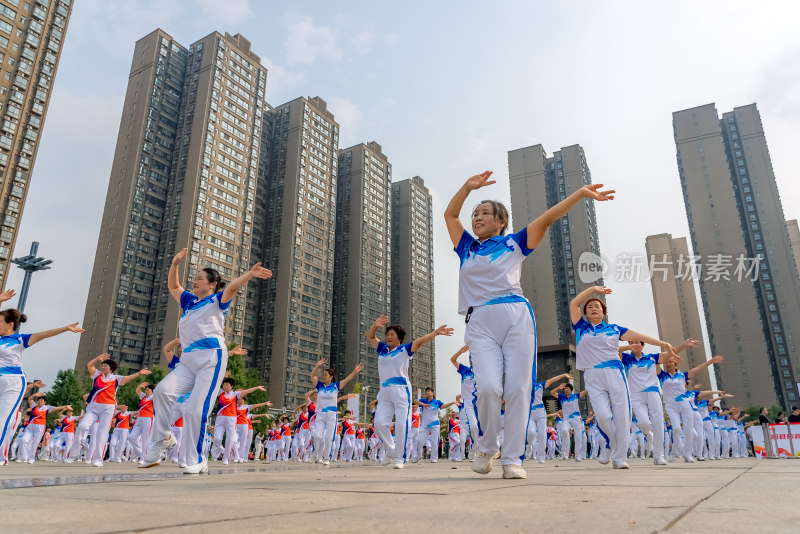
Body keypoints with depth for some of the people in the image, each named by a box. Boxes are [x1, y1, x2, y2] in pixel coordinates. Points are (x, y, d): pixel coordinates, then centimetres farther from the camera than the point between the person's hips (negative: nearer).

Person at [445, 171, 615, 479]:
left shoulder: (514, 243, 15)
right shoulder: (467, 248, 22)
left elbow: (546, 219, 7)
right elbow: (450, 214, 25)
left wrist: (580, 193, 0)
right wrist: (469, 186, 17)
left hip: (516, 317, -1)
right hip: (480, 323, 1)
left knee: (518, 389, -6)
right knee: (488, 388, -15)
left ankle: (513, 459, 2)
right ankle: (486, 448, 8)